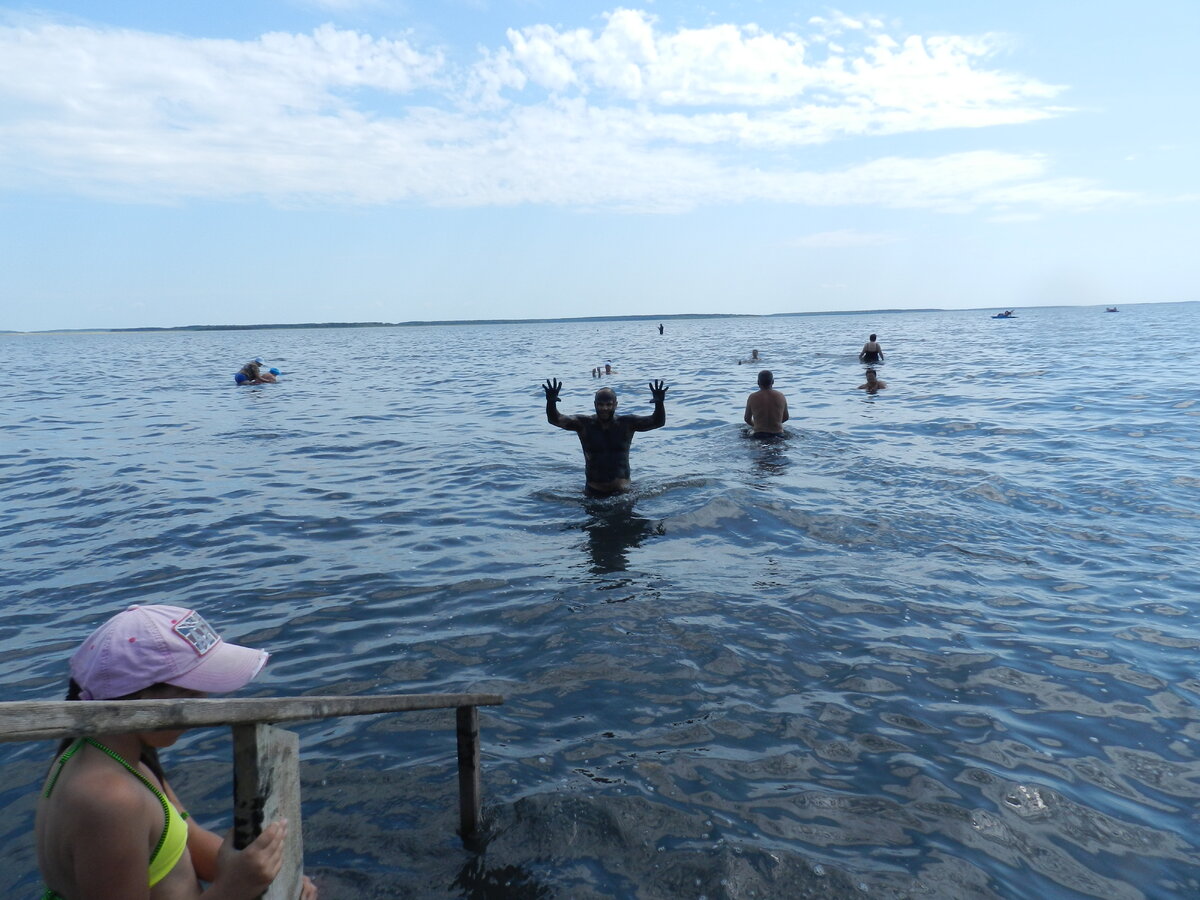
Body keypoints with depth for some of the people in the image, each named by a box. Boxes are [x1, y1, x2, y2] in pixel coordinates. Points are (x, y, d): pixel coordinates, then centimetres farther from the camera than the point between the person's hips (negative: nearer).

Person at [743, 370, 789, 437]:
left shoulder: (752, 398, -4)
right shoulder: (781, 397, 2)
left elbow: (747, 419, 6)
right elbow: (785, 418, 13)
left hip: (759, 435, -2)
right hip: (778, 434, 2)